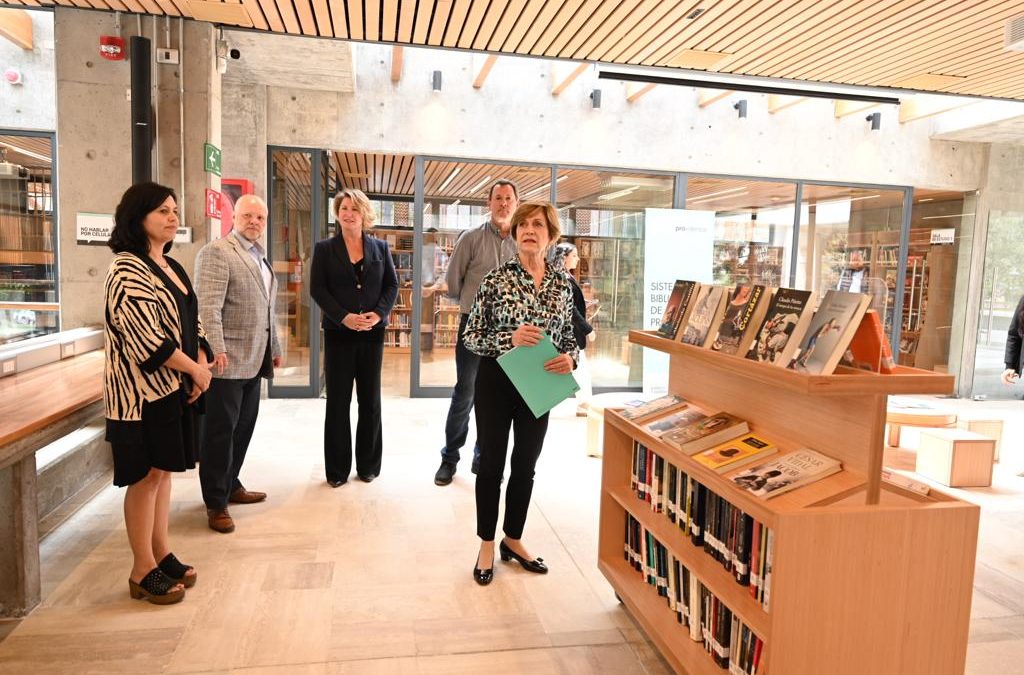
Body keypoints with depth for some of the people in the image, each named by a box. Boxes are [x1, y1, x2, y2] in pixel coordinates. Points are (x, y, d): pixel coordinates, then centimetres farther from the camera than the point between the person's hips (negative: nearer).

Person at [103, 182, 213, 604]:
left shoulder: (171, 267, 13)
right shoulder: (127, 271, -15)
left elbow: (190, 323, 14)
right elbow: (147, 338, -22)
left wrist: (202, 366, -1)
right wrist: (195, 369, -13)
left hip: (174, 386, 8)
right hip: (143, 390, -8)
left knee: (163, 470, 15)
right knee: (146, 475, 0)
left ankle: (161, 554, 27)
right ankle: (143, 572, 13)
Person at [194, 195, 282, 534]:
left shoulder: (260, 256, 18)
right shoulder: (216, 252, -10)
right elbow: (208, 306, -19)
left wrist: (274, 348, 24)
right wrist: (216, 349, -28)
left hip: (253, 359, 8)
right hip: (228, 359, -8)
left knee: (243, 427, 16)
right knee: (221, 431, 1)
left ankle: (231, 485, 32)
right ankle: (215, 503, 12)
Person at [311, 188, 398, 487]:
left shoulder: (380, 248, 8)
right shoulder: (324, 248, 3)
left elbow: (392, 285, 6)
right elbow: (317, 288, -3)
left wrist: (379, 313, -12)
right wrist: (344, 317, -16)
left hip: (372, 332, 2)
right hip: (338, 333, -1)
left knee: (370, 400, 8)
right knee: (338, 401, 4)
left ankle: (368, 464, 20)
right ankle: (337, 469, 14)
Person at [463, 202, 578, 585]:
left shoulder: (561, 284, 2)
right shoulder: (495, 280, -9)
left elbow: (569, 337, 9)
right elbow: (471, 337, -8)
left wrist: (570, 359, -14)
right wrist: (509, 339, -25)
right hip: (496, 381, -3)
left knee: (526, 465, 14)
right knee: (491, 463, 8)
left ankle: (513, 540, 33)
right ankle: (486, 545, 26)